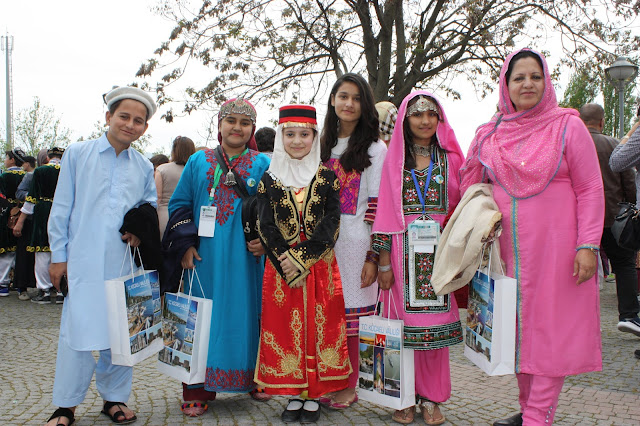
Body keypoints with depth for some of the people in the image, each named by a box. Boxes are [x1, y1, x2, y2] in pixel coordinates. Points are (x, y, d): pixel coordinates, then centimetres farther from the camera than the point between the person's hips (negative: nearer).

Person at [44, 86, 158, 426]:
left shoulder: (144, 167, 12)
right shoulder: (77, 154, 4)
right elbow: (61, 208, 5)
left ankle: (114, 398, 22)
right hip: (83, 261, -3)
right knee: (78, 331, -4)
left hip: (125, 262, 3)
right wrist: (58, 255, 2)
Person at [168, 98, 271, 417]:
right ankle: (198, 390, 13)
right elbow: (179, 205, 10)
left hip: (245, 258, -1)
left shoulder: (262, 164, 6)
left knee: (245, 314, 5)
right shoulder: (198, 162, 10)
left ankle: (253, 379, 23)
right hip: (204, 257, 1)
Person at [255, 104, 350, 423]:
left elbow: (331, 223, -6)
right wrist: (287, 268, -12)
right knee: (285, 328, 4)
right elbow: (266, 227, -1)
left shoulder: (327, 177, 2)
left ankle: (315, 395, 17)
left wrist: (301, 259, -16)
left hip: (320, 266, -1)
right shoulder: (270, 179, 5)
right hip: (281, 268, 1)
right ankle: (295, 395, 18)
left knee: (319, 326, 3)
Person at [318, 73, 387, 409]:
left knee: (350, 314, 1)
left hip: (354, 243, -4)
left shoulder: (375, 148, -1)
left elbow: (378, 208, -7)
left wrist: (373, 256, -13)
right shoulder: (323, 145, 15)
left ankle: (349, 386, 16)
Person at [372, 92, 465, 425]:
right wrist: (384, 262, -2)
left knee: (435, 319, 2)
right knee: (403, 319, 1)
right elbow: (385, 213, 3)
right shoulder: (395, 160, 8)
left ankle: (431, 398, 15)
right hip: (404, 251, 0)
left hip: (439, 251, 1)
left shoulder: (450, 159, 10)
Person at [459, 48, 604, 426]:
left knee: (550, 331, -1)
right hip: (508, 249, 4)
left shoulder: (568, 126, -1)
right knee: (516, 332, 11)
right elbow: (470, 191, 14)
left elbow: (590, 190, -3)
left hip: (555, 247, -4)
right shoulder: (489, 135, 8)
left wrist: (588, 245, -10)